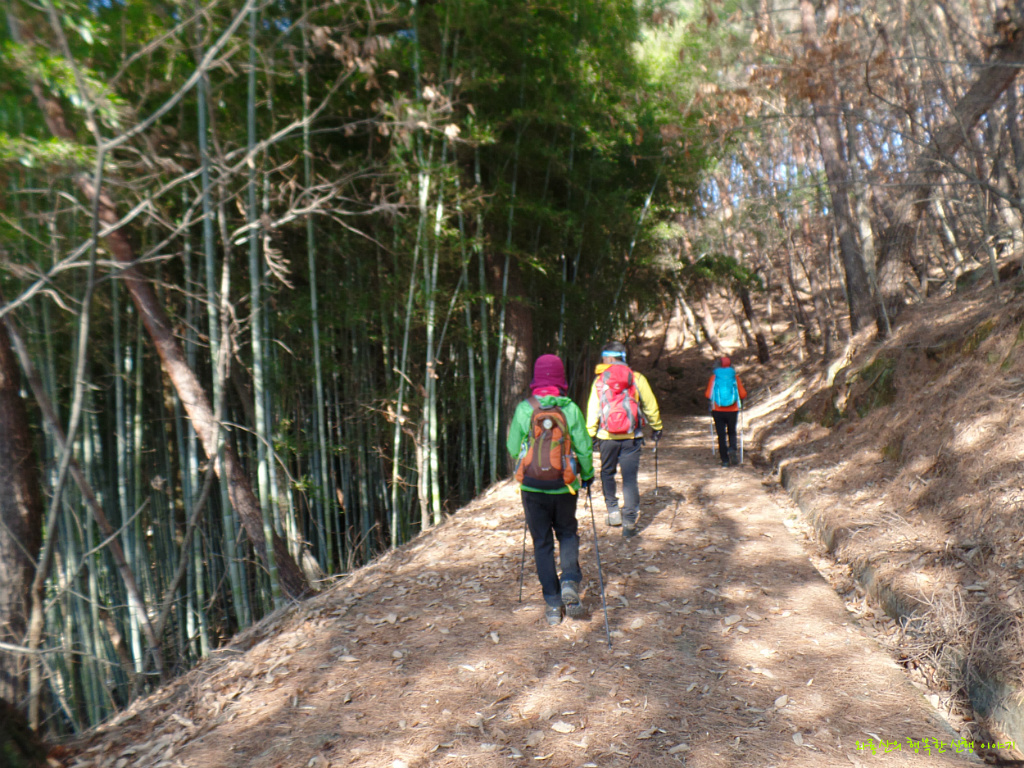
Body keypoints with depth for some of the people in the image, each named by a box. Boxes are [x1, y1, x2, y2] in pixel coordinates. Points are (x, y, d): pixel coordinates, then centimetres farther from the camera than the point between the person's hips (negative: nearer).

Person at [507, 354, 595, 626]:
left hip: (533, 487, 0)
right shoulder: (570, 409, -8)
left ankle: (552, 603, 14)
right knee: (567, 533, 22)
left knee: (542, 543, 11)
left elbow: (513, 448, 1)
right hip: (564, 485, 0)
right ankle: (570, 582, 3)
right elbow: (584, 448, -5)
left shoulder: (523, 409, -7)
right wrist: (587, 475, 13)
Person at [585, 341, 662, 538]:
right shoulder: (637, 378, 1)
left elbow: (592, 409, 0)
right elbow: (650, 406, 6)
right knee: (630, 477, 2)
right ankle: (629, 522, 0)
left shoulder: (599, 380, 0)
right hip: (632, 436, 0)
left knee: (607, 472, 21)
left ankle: (613, 511, 22)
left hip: (607, 436, 0)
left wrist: (591, 434, 5)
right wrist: (656, 427, 19)